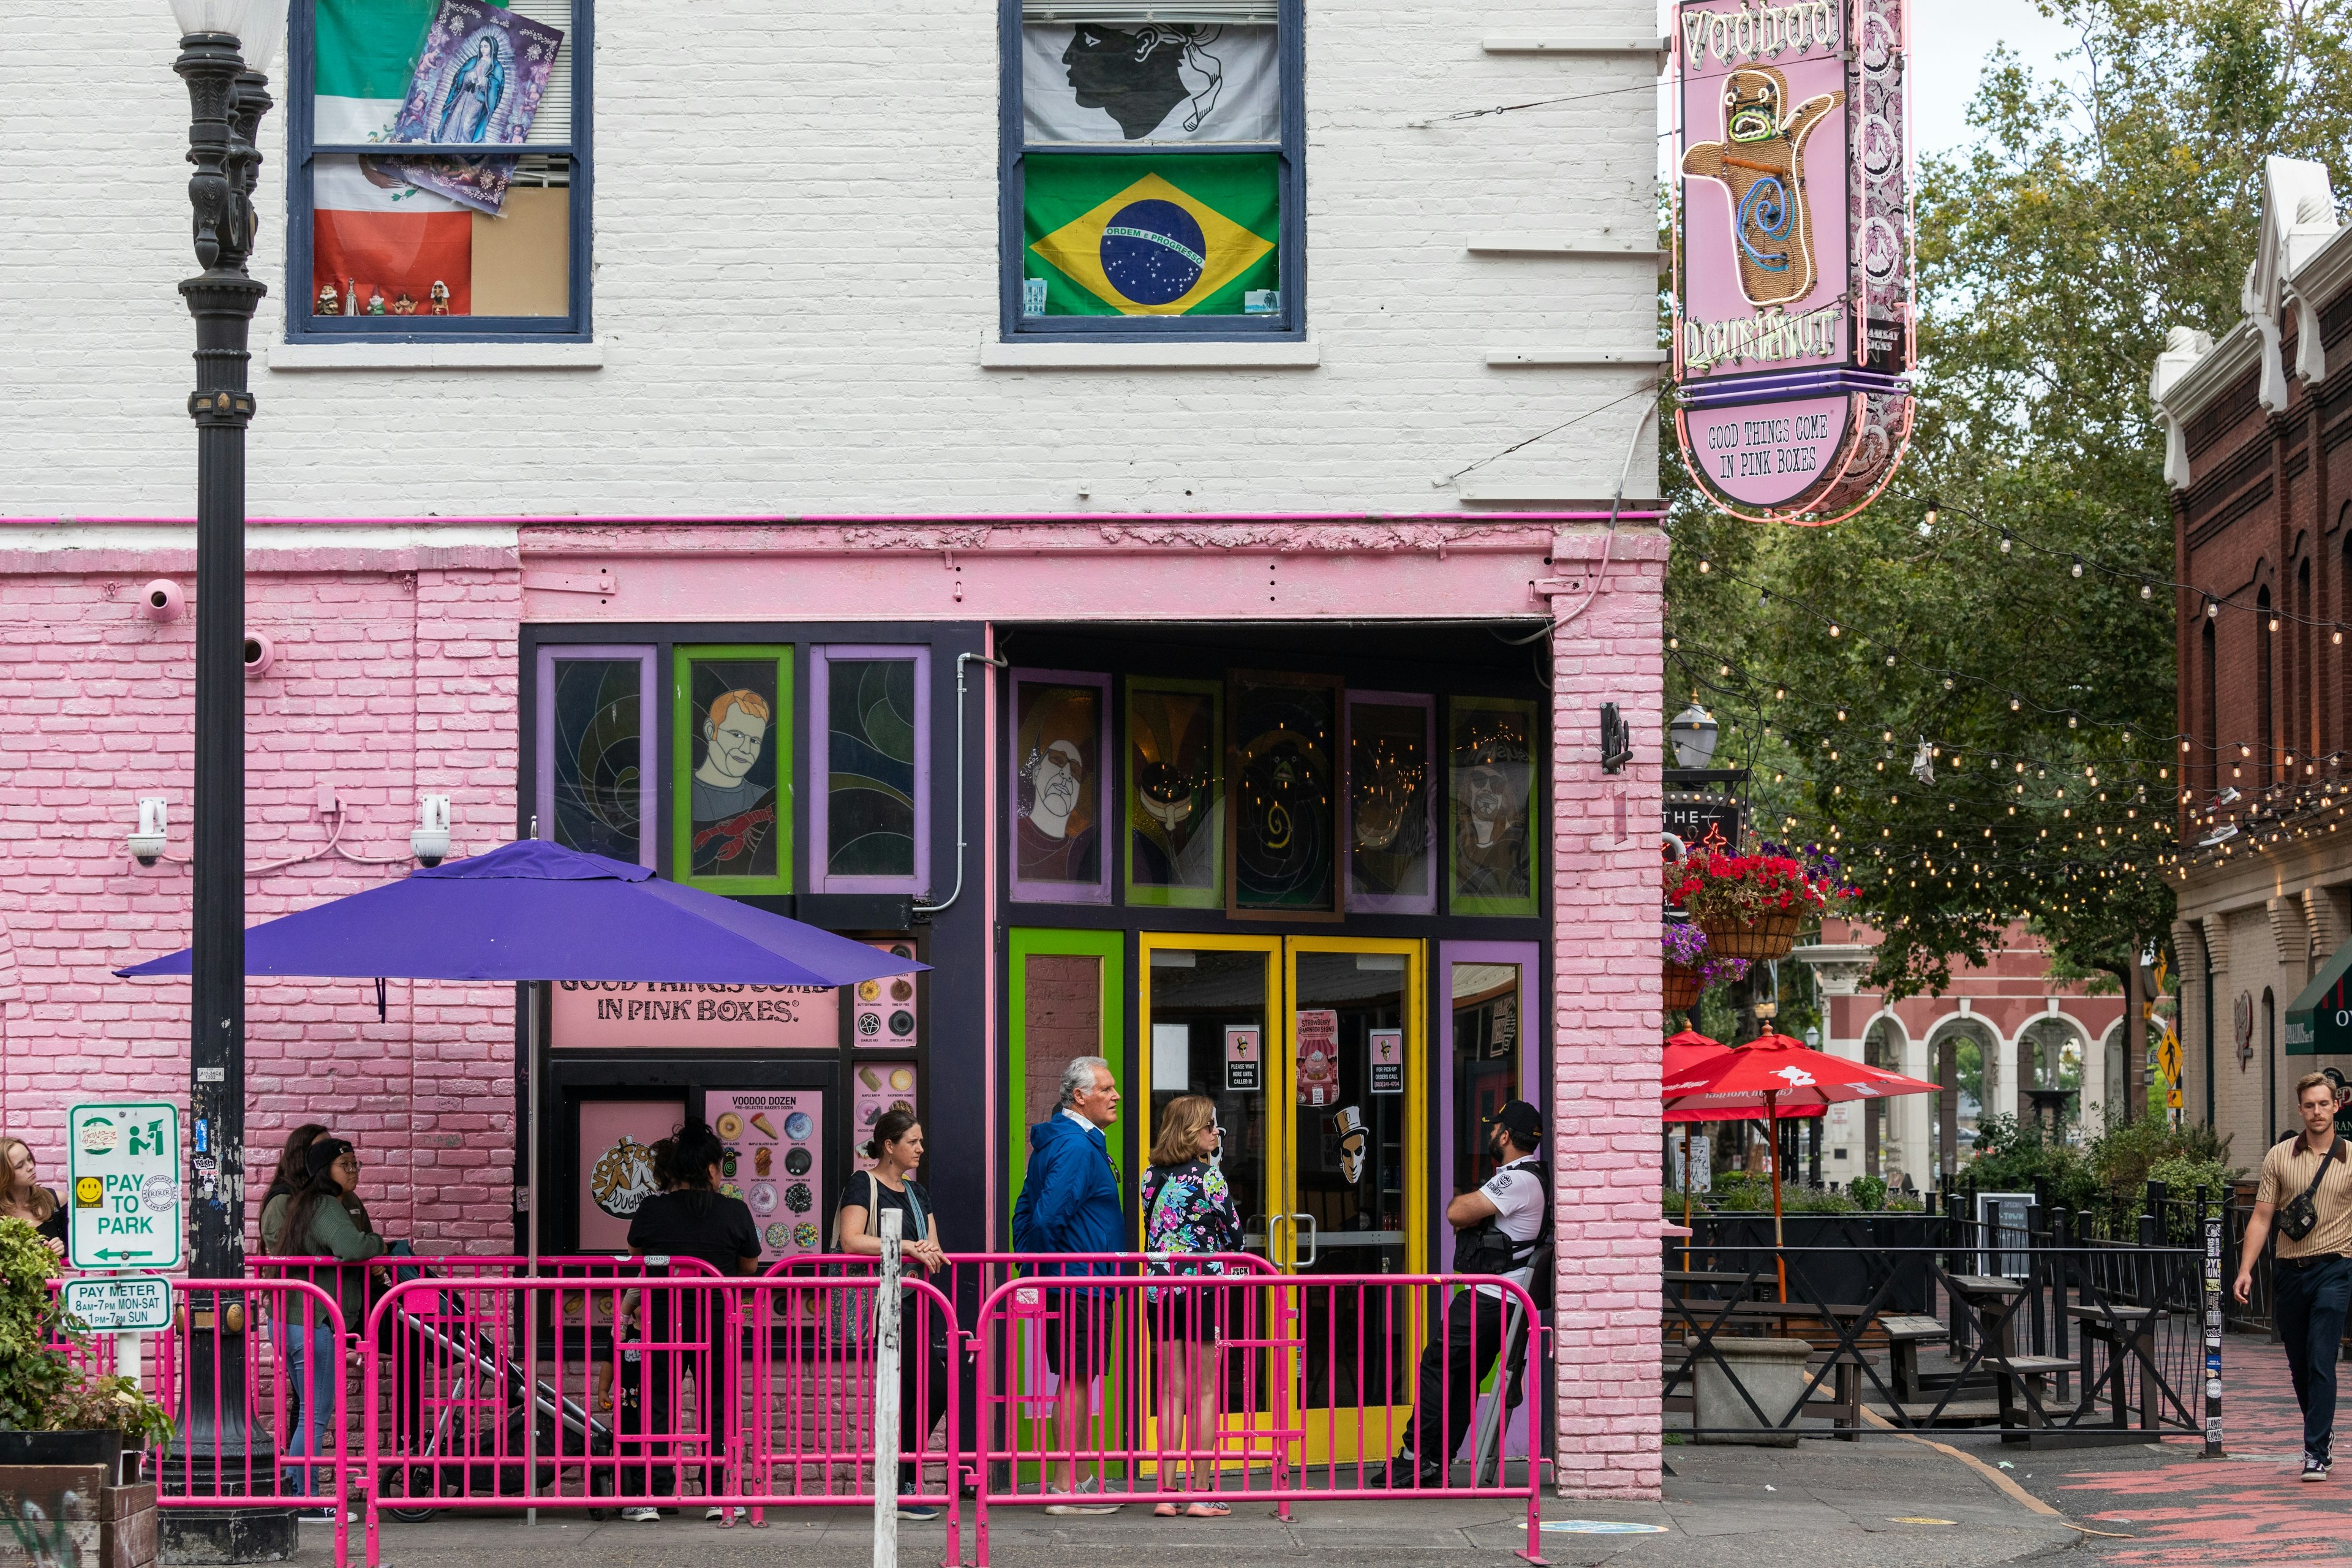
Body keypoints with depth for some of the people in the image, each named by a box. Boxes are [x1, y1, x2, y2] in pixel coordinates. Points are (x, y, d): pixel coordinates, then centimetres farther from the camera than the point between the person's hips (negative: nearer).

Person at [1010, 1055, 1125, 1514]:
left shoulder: (1053, 1141, 16)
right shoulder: (1077, 1147, -17)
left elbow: (1027, 1212, 20)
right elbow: (1046, 1217, -25)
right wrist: (1052, 1270, -13)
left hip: (1067, 1284, 10)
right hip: (1080, 1285, -10)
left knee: (1074, 1380, 14)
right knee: (1076, 1380, -5)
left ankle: (1068, 1481, 21)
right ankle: (1066, 1489, -2)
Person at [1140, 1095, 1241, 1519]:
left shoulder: (1153, 1176, 7)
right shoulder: (1209, 1174, -8)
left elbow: (1151, 1232, 12)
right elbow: (1233, 1235, -3)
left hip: (1160, 1289, 5)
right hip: (1204, 1286, -5)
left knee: (1172, 1391, 8)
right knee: (1204, 1391, 1)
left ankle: (1167, 1493, 5)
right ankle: (1201, 1495, 1)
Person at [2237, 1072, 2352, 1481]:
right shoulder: (2279, 1157, 5)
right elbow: (2262, 1217, 5)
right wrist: (2246, 1269, -3)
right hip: (2289, 1270, 3)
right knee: (2299, 1364, 12)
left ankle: (2316, 1453, -13)